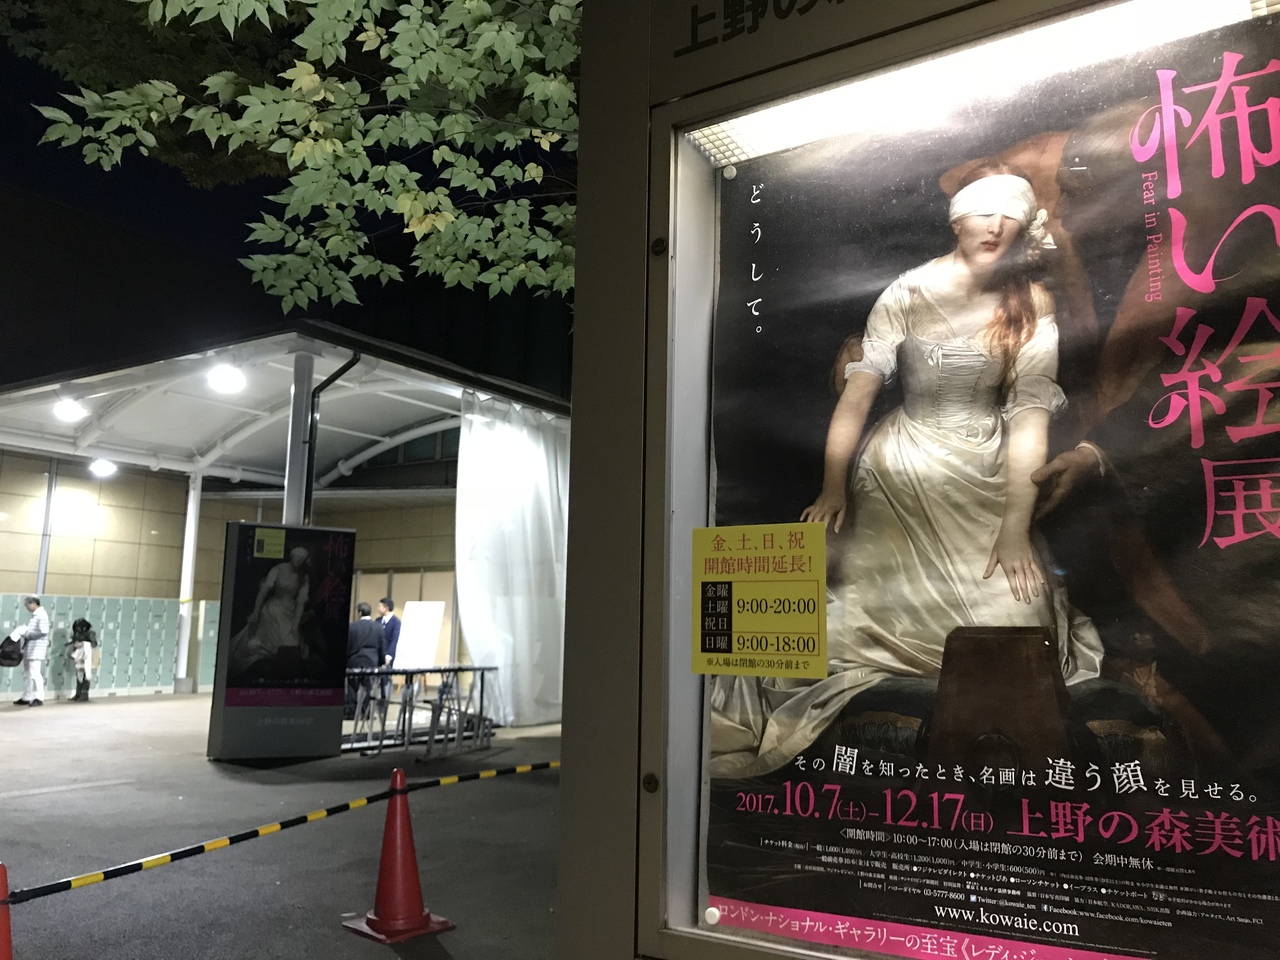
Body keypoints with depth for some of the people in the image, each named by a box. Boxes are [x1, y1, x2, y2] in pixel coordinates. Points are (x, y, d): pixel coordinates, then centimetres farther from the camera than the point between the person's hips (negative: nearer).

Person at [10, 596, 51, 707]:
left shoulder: (42, 615, -12)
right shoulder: (34, 616, 16)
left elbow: (43, 632, -21)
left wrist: (27, 634, -16)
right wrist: (23, 633, 5)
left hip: (37, 650, -10)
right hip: (29, 649, 10)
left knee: (35, 673, -9)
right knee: (27, 673, 13)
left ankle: (39, 698, -5)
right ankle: (26, 698, 19)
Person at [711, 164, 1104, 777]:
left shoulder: (1032, 306, -1)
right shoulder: (909, 293, -6)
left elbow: (1030, 418, -6)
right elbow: (858, 391, -10)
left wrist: (1015, 528, -11)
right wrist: (831, 489, -13)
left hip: (987, 479, 2)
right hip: (904, 473, -2)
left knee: (1016, 623, -6)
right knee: (891, 609, -3)